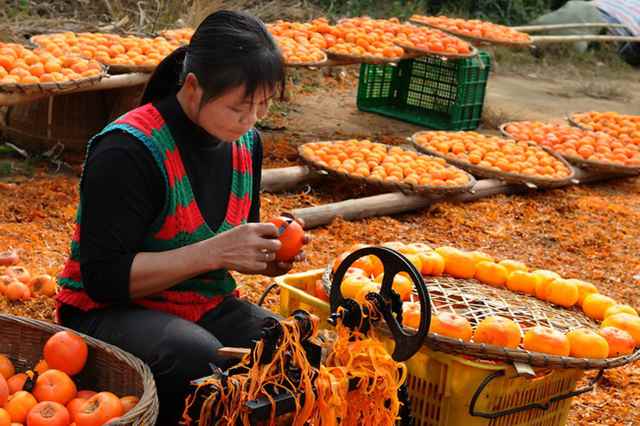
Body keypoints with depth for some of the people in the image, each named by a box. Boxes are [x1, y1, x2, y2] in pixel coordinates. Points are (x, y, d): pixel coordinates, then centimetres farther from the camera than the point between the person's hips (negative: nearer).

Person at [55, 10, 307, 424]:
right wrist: (213, 252, -28)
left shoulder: (245, 142, 2)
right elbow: (104, 277, -23)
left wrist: (269, 254, -7)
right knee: (200, 360, -36)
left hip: (205, 305, 6)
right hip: (109, 310, -6)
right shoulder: (127, 151, -21)